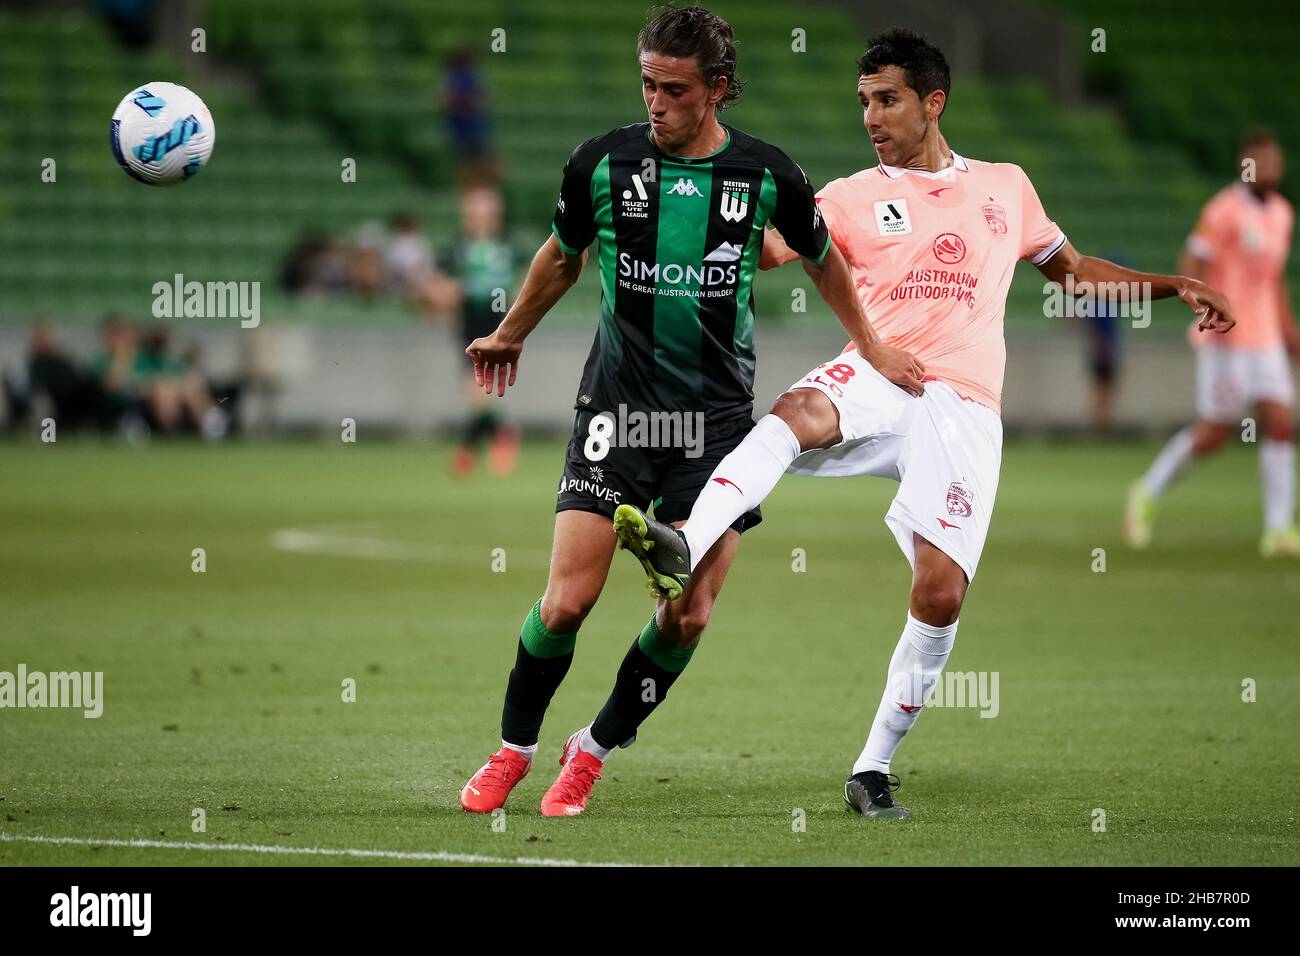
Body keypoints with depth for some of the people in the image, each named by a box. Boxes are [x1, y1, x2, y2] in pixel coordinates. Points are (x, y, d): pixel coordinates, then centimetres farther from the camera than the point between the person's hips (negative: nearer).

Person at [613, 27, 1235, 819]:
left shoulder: (1007, 186, 19)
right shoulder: (855, 197, 12)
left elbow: (1070, 266, 33)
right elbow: (772, 247, -5)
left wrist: (1174, 287, 25)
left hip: (964, 404, 1)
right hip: (875, 381, -1)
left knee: (942, 591, -14)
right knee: (797, 412, -38)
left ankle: (875, 768, 2)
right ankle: (685, 551, -59)